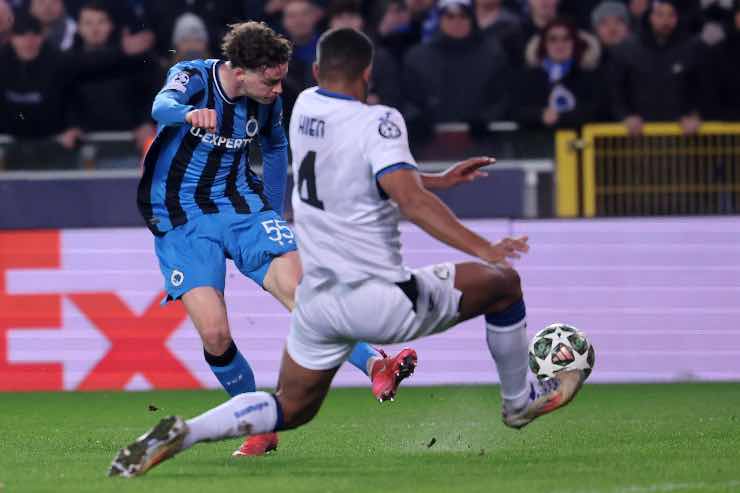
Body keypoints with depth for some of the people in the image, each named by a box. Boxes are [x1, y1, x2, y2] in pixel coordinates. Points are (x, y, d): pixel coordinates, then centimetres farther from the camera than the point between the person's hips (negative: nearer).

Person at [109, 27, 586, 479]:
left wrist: (440, 179, 30)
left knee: (291, 408, 19)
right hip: (380, 300, -6)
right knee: (504, 283, 13)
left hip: (316, 299, 6)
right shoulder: (377, 121, -15)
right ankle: (520, 401, 28)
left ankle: (181, 433, -3)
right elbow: (410, 200, -29)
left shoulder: (304, 107, 7)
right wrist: (484, 248, -32)